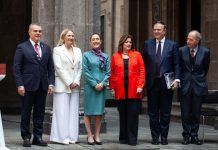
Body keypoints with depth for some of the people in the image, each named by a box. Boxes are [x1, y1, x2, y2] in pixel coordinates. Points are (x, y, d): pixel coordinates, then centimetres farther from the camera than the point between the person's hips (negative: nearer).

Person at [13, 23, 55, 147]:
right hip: (28, 86, -4)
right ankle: (26, 138, 12)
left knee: (40, 113, 6)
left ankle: (38, 137, 13)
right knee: (26, 113, 4)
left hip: (42, 86, 4)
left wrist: (51, 83, 2)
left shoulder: (47, 48, 12)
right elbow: (17, 68, -4)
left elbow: (51, 68, 12)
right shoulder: (22, 47, 0)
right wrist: (19, 85, -12)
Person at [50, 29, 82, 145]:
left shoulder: (78, 50, 14)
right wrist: (69, 83, -11)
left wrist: (76, 82, -4)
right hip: (62, 85, -4)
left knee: (73, 112, 4)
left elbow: (80, 68, 10)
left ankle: (72, 137, 7)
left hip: (75, 86, 5)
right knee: (62, 112, -4)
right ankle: (62, 137, -1)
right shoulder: (57, 50, 0)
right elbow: (59, 68, -7)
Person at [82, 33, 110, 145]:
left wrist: (102, 83, -9)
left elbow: (108, 72, 7)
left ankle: (97, 135, 11)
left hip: (102, 87, 3)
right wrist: (94, 84, -11)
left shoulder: (105, 56, 11)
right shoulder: (86, 55, 3)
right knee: (88, 111, -1)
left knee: (99, 111, 4)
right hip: (89, 86, -3)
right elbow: (85, 71, -4)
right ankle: (90, 136, 5)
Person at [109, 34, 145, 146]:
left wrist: (140, 86, -6)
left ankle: (132, 138, 3)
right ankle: (123, 138, 14)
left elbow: (142, 71, 3)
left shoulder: (137, 55, 7)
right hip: (120, 90, 1)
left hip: (134, 90, -1)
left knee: (133, 114, -2)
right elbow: (111, 73, 8)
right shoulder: (115, 56, 9)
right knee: (122, 114, 6)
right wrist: (112, 88, 1)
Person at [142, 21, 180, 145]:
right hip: (152, 82, 1)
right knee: (153, 112, 7)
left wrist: (176, 79, -9)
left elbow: (176, 64, 2)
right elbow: (143, 63, 6)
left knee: (165, 112, 6)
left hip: (167, 83, -1)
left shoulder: (172, 45, 2)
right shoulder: (148, 44, 5)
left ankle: (164, 136, 15)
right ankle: (155, 136, 16)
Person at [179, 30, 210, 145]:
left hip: (198, 85, 0)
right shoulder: (181, 51, -3)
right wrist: (179, 79, 7)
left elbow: (205, 68, 11)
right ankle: (186, 135, 12)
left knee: (196, 112, 5)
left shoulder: (205, 52, -3)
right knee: (185, 113, 3)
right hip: (185, 85, 0)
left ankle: (194, 135, 13)